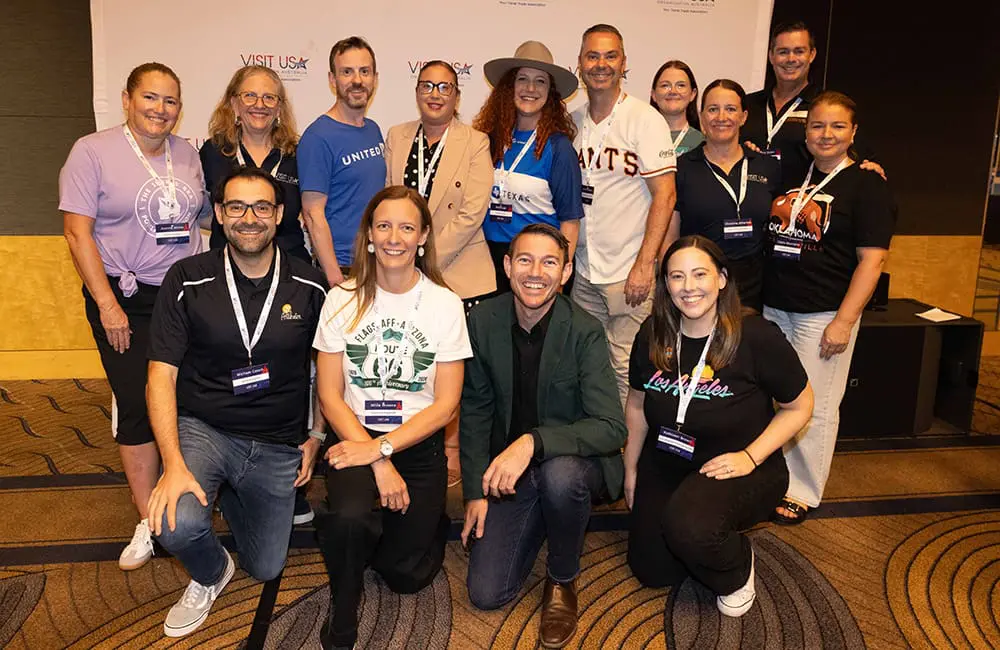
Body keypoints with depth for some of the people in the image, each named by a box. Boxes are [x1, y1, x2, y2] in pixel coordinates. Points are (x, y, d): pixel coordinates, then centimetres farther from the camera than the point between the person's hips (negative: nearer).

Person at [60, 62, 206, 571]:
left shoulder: (187, 154, 8)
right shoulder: (93, 151, -5)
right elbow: (77, 232, -8)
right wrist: (108, 304, -13)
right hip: (125, 302, -3)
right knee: (138, 409, 1)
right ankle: (148, 522, 14)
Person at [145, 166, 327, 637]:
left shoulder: (309, 286, -5)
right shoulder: (187, 280, -9)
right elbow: (162, 374, -11)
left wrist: (317, 436, 4)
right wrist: (173, 464, -22)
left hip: (277, 445, 2)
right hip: (203, 428, -2)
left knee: (265, 569, 11)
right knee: (177, 525, -31)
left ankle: (230, 496, 42)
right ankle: (210, 576, 9)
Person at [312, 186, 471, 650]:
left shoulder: (445, 305, -4)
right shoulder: (343, 299, -2)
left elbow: (445, 404, -6)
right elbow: (329, 395, -5)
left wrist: (381, 448, -18)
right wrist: (378, 463, -16)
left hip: (419, 446, 1)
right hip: (355, 439, 0)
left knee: (405, 576, -4)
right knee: (350, 517, -31)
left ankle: (427, 523, 31)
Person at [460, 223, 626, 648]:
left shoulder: (585, 332, -18)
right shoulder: (482, 321, -7)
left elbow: (612, 427, -26)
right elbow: (475, 410, 3)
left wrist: (533, 442, -39)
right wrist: (475, 491, 0)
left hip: (574, 460, -3)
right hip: (510, 471, 3)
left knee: (559, 475, -39)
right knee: (485, 593, -7)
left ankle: (562, 581, -7)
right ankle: (541, 522, 23)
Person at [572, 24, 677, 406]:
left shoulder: (645, 119, -6)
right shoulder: (571, 122, 9)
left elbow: (665, 194, -10)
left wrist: (644, 265, -16)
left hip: (630, 273, -5)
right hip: (584, 273, 5)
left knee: (626, 369, -2)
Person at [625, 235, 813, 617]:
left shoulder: (756, 337, -19)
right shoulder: (652, 335, -7)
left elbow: (799, 406, -7)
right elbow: (637, 404, 9)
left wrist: (750, 457, -18)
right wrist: (630, 468, 13)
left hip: (740, 468, -4)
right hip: (667, 464, 5)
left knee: (689, 527, -34)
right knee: (652, 572, 3)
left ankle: (738, 571, 2)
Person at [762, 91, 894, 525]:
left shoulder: (866, 184, -5)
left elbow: (871, 259, -11)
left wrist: (844, 322, -16)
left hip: (823, 314, -5)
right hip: (773, 307, 5)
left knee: (814, 407, 4)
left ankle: (802, 492, 18)